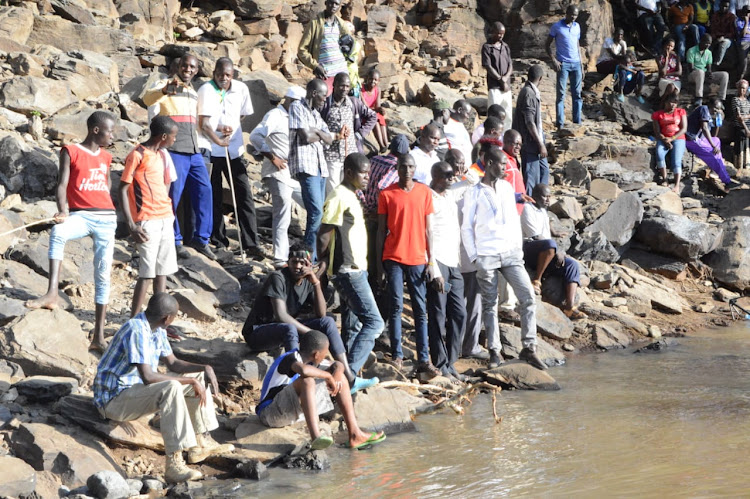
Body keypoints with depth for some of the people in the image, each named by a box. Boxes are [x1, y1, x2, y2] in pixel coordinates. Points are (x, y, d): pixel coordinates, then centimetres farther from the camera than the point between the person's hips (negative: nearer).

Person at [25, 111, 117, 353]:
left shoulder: (105, 157, 16)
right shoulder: (71, 152, 0)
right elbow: (62, 183, -10)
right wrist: (63, 211, -25)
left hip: (106, 218, 5)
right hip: (81, 215, -5)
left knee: (103, 275, 1)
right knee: (58, 232, -39)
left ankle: (98, 336, 6)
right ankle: (52, 293, -46)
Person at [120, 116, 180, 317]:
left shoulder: (163, 155, 14)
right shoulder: (137, 156, -10)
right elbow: (123, 190, -12)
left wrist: (168, 212, 14)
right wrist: (132, 225, -17)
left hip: (165, 218, 8)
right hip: (147, 222, -8)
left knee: (162, 270, 10)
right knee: (147, 273, -8)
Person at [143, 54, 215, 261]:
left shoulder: (193, 93, 21)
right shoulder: (166, 85, -2)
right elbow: (148, 98, -25)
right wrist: (165, 90, -45)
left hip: (194, 152, 7)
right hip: (174, 151, -7)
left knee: (204, 191, 1)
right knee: (173, 195, -4)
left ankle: (201, 239, 8)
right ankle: (174, 241, 4)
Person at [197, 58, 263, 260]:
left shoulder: (241, 89, 4)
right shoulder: (206, 90, -7)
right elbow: (203, 123, -14)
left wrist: (230, 128, -2)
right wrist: (217, 140, -25)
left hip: (234, 150, 3)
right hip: (210, 150, -3)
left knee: (244, 194, -4)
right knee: (214, 198, 1)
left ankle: (251, 244, -4)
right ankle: (218, 242, 11)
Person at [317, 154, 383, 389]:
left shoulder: (351, 196, 15)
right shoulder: (339, 197, -16)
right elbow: (323, 235, -17)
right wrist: (324, 264, -9)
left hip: (356, 270, 10)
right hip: (348, 271, -10)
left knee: (352, 326, 12)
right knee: (374, 322, -13)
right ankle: (349, 374, -13)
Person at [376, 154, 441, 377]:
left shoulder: (424, 192, 5)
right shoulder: (386, 194, 2)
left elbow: (428, 229, 7)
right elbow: (381, 231, 4)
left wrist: (431, 261, 1)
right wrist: (379, 265, 1)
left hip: (418, 259, 1)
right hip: (394, 258, -1)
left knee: (420, 310, 1)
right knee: (396, 307, -2)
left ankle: (423, 360, 0)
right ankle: (397, 357, 3)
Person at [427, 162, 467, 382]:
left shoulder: (452, 195, 15)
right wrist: (435, 272, -17)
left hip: (454, 262, 8)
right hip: (437, 262, -8)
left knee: (459, 314, 7)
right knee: (438, 316, -3)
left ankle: (450, 363, 15)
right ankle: (441, 365, 4)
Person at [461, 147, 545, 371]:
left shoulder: (507, 188, 12)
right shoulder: (474, 193, -1)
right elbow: (466, 227, 0)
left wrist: (518, 247, 10)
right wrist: (474, 257, -5)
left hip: (511, 253, 4)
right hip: (487, 257, -4)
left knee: (528, 297, -7)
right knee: (490, 305, 2)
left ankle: (528, 348, -2)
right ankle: (494, 351, 10)